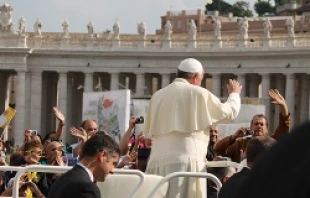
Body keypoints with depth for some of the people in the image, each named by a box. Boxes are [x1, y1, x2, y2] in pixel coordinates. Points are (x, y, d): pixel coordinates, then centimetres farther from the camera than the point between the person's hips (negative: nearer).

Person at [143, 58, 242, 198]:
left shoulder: (158, 95, 12)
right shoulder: (199, 93, 1)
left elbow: (148, 131, 19)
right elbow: (229, 113, 13)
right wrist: (234, 94, 33)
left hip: (157, 160, 4)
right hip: (186, 159, -4)